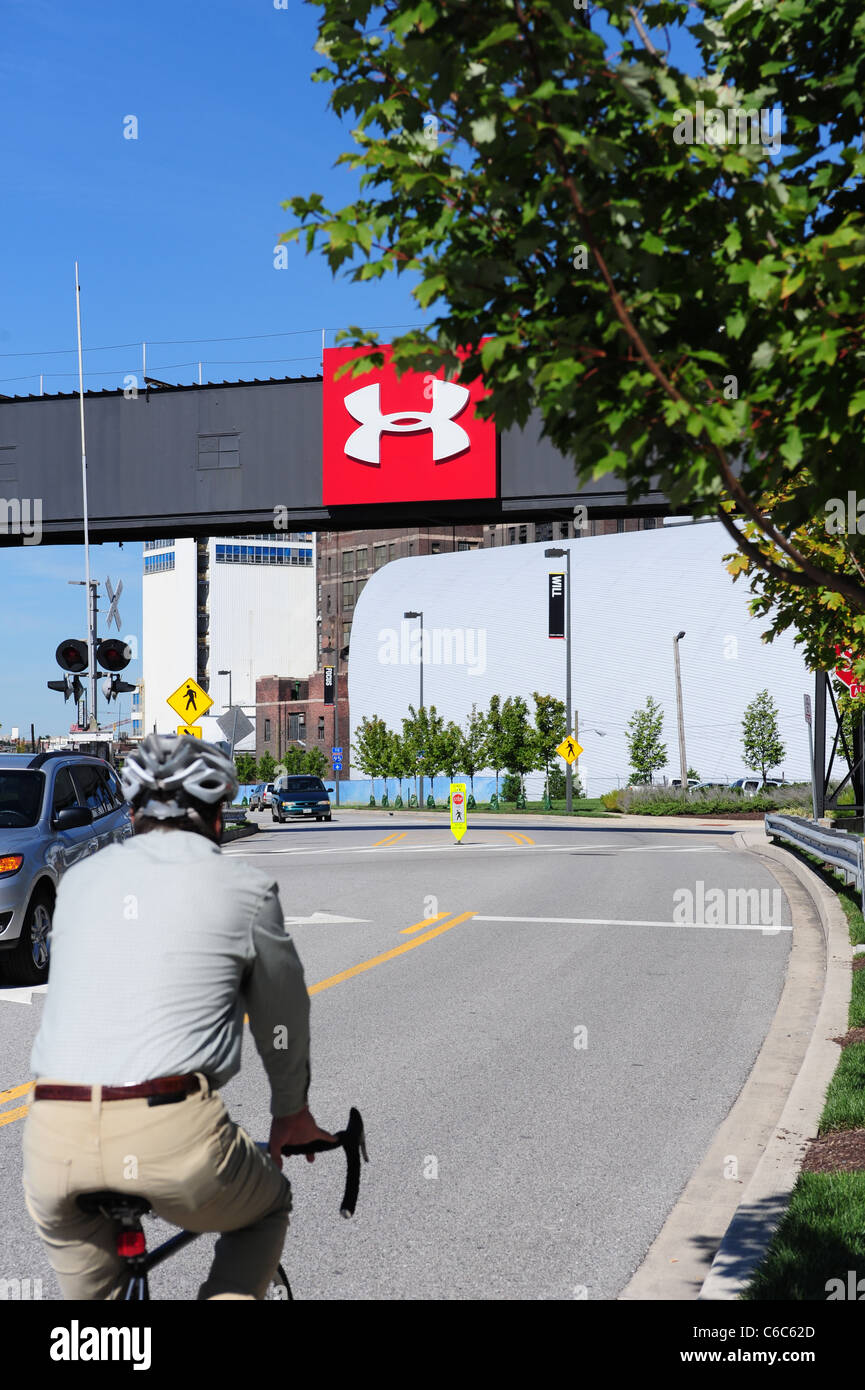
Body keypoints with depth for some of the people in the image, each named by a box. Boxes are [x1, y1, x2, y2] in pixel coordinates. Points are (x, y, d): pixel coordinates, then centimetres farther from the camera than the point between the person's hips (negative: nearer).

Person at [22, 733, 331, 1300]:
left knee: (62, 1223, 36)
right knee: (268, 1211, 28)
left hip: (56, 1130, 3)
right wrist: (291, 1113, 38)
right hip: (173, 1131, -3)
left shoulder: (79, 878, 19)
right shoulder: (246, 886, 8)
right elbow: (282, 1018, 20)